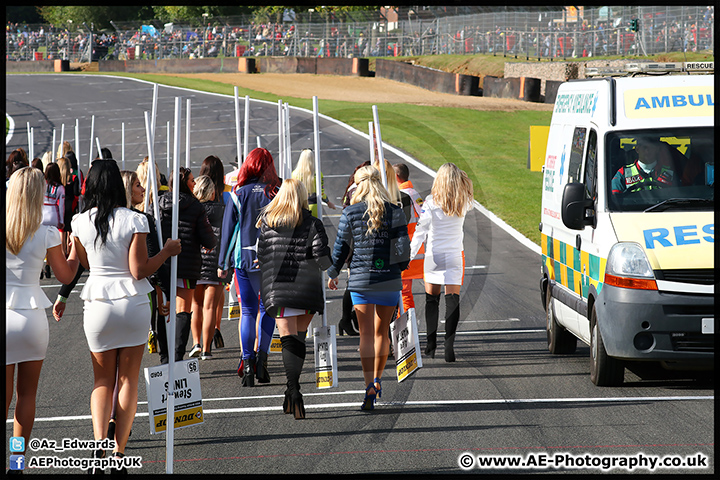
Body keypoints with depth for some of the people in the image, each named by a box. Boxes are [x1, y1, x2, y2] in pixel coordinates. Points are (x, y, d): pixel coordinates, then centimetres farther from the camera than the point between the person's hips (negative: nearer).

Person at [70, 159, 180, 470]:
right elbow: (139, 271, -12)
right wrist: (167, 251, 0)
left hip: (97, 304, 2)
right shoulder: (134, 221, -11)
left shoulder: (81, 223, -3)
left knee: (103, 380, 11)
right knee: (128, 379, 8)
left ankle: (98, 443, -10)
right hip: (133, 304, -2)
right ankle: (119, 450, 4)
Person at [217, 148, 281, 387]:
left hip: (244, 259, 0)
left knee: (248, 311, 5)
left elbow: (228, 230, 2)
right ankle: (262, 357, 2)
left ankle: (247, 361, -5)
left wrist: (223, 264, 9)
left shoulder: (238, 194, -2)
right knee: (267, 309, 12)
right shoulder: (277, 193, -3)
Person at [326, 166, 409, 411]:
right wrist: (399, 267, 15)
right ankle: (377, 379, 27)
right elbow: (403, 248, -4)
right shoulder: (395, 212, -3)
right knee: (382, 332, 16)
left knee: (366, 334, -1)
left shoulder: (350, 213, -4)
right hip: (389, 280, 1)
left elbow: (341, 247, 1)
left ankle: (370, 386, -15)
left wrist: (332, 274, 15)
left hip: (360, 280, -1)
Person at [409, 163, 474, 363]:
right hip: (454, 255, 1)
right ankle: (449, 344, -15)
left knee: (431, 299, 12)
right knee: (453, 300, -2)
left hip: (433, 256, -1)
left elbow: (421, 231, -8)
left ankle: (431, 345, 14)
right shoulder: (463, 203, -4)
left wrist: (410, 255, -3)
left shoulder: (431, 202, -10)